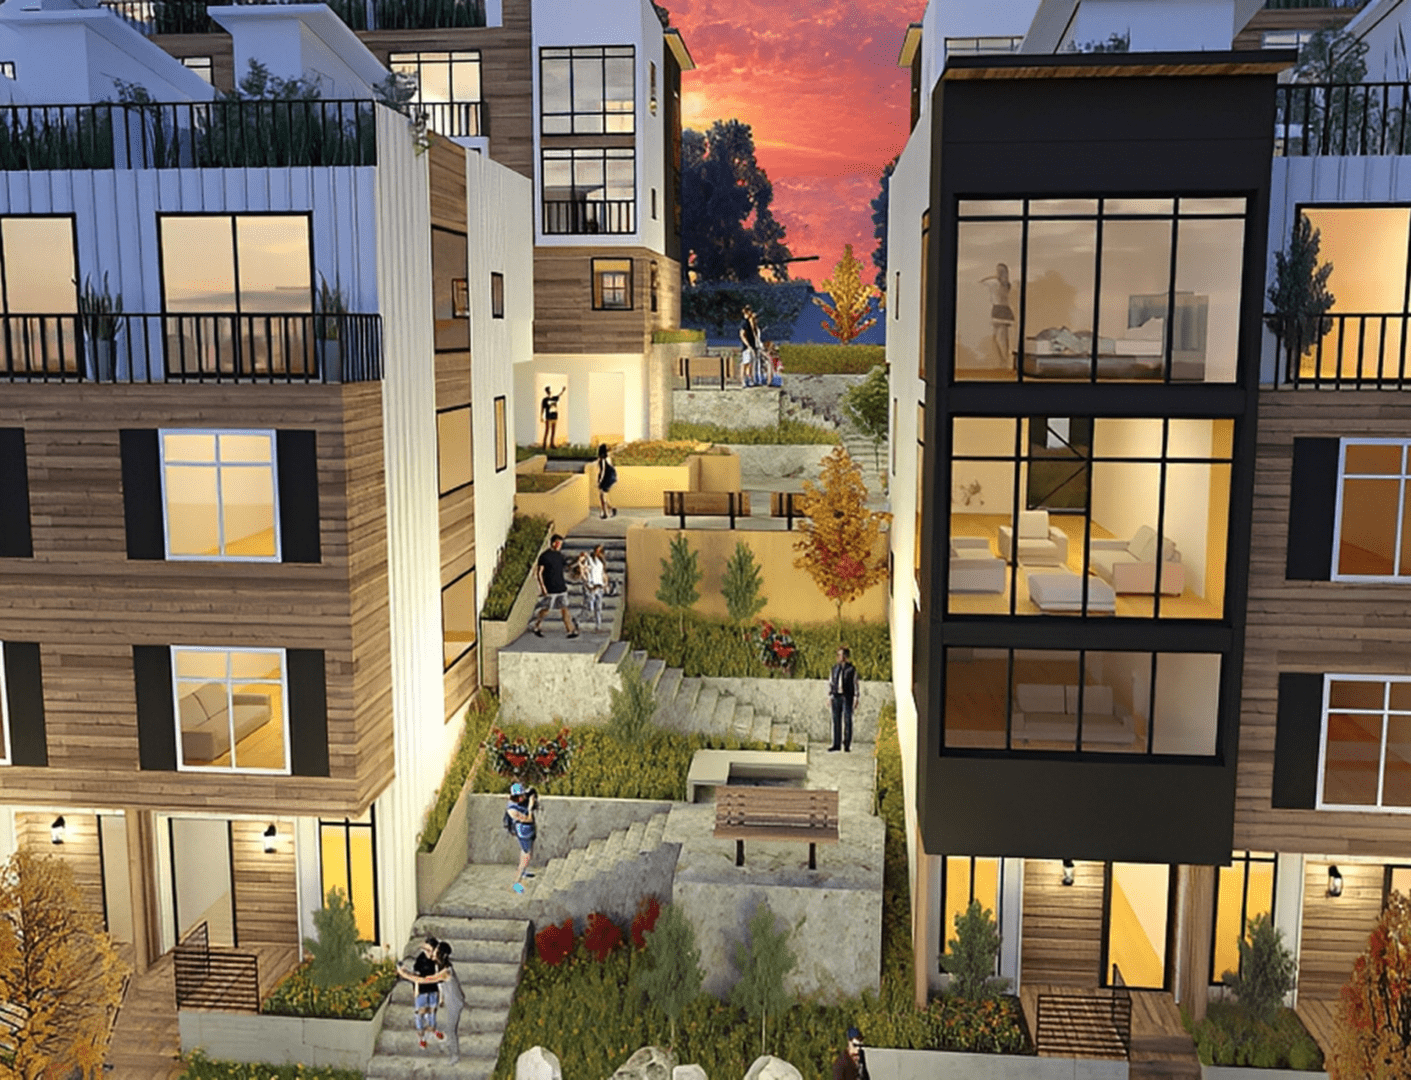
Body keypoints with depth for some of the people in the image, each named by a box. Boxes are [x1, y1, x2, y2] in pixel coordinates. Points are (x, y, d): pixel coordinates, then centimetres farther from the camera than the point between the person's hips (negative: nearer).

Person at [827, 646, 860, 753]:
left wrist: (856, 697, -5)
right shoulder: (834, 668, 12)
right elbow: (830, 683, 13)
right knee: (836, 720, 4)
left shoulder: (851, 669, 1)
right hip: (836, 697, 4)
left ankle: (847, 745, -1)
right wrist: (829, 696, 7)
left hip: (847, 697, -4)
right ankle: (836, 744, 10)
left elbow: (855, 684, 1)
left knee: (847, 720, -5)